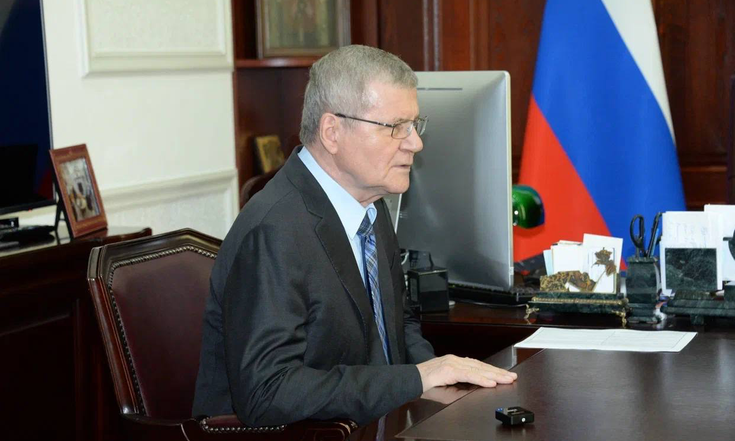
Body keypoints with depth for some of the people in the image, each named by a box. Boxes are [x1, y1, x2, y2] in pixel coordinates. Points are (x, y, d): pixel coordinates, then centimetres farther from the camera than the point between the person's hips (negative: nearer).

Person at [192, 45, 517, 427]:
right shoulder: (273, 232, -20)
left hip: (373, 423, 8)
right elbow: (267, 393, -26)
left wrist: (438, 373, -1)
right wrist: (416, 379, -24)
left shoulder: (370, 204, 8)